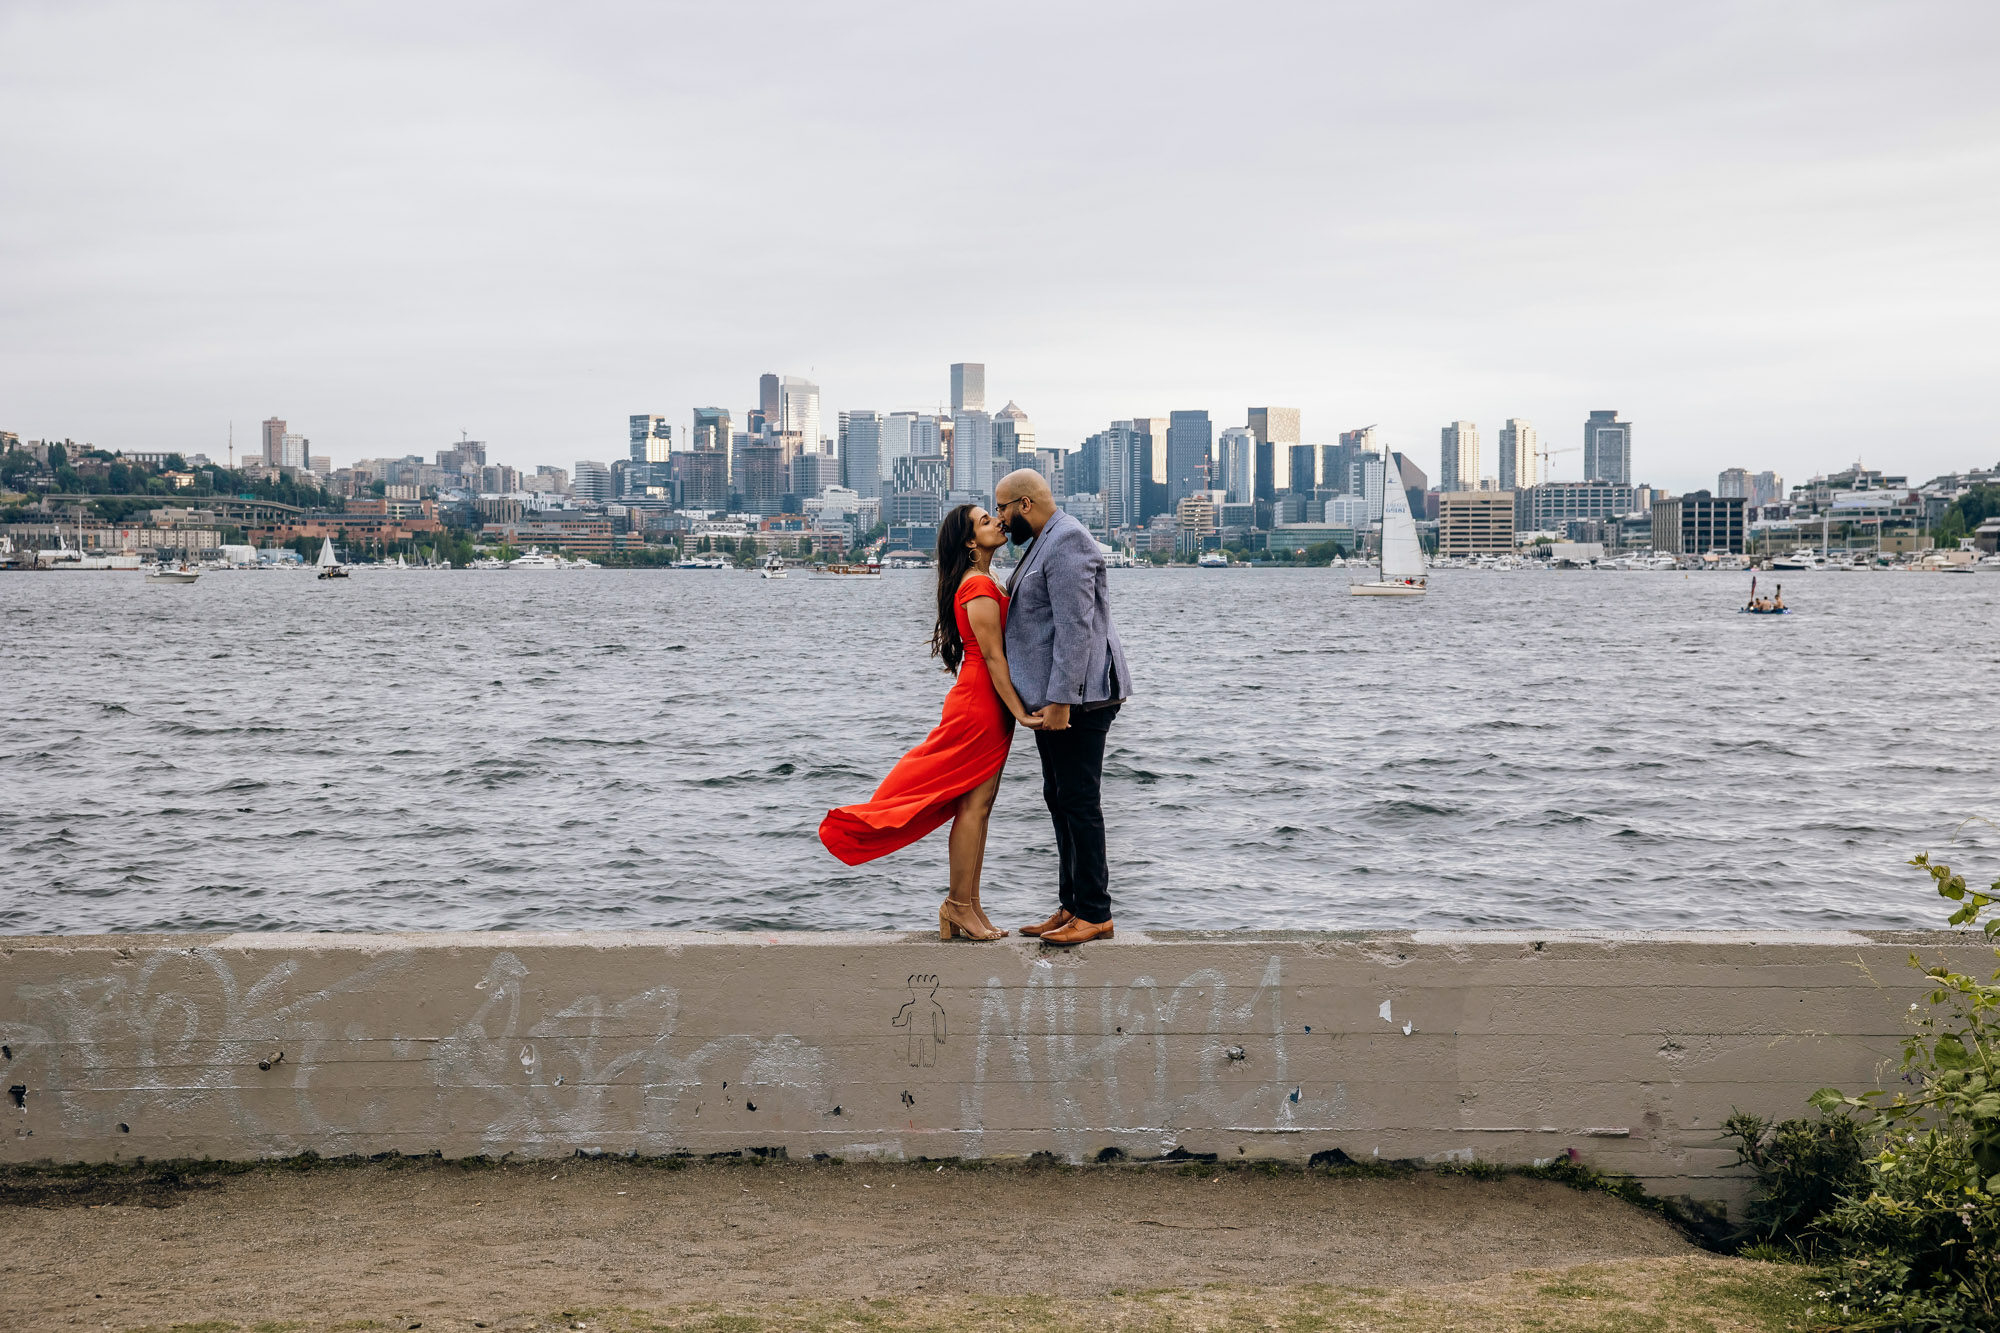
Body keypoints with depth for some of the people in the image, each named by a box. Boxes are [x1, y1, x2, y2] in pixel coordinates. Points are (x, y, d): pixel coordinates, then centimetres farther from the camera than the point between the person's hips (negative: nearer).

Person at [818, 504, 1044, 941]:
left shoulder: (984, 583, 17)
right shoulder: (979, 586, -14)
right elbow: (993, 657, -18)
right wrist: (1020, 711, -20)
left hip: (984, 705, 10)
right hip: (981, 704, -10)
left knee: (978, 805, 10)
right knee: (974, 804, -5)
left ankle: (966, 905, 13)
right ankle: (960, 905, 0)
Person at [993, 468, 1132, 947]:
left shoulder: (1066, 542, -14)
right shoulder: (1045, 544, 20)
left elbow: (1075, 627, -21)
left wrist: (1061, 700, -24)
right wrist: (1048, 699, 23)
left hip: (1078, 697, -11)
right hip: (1053, 697, 11)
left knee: (1079, 801, -8)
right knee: (1059, 798, 12)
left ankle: (1095, 914, -5)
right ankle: (1071, 907, 18)